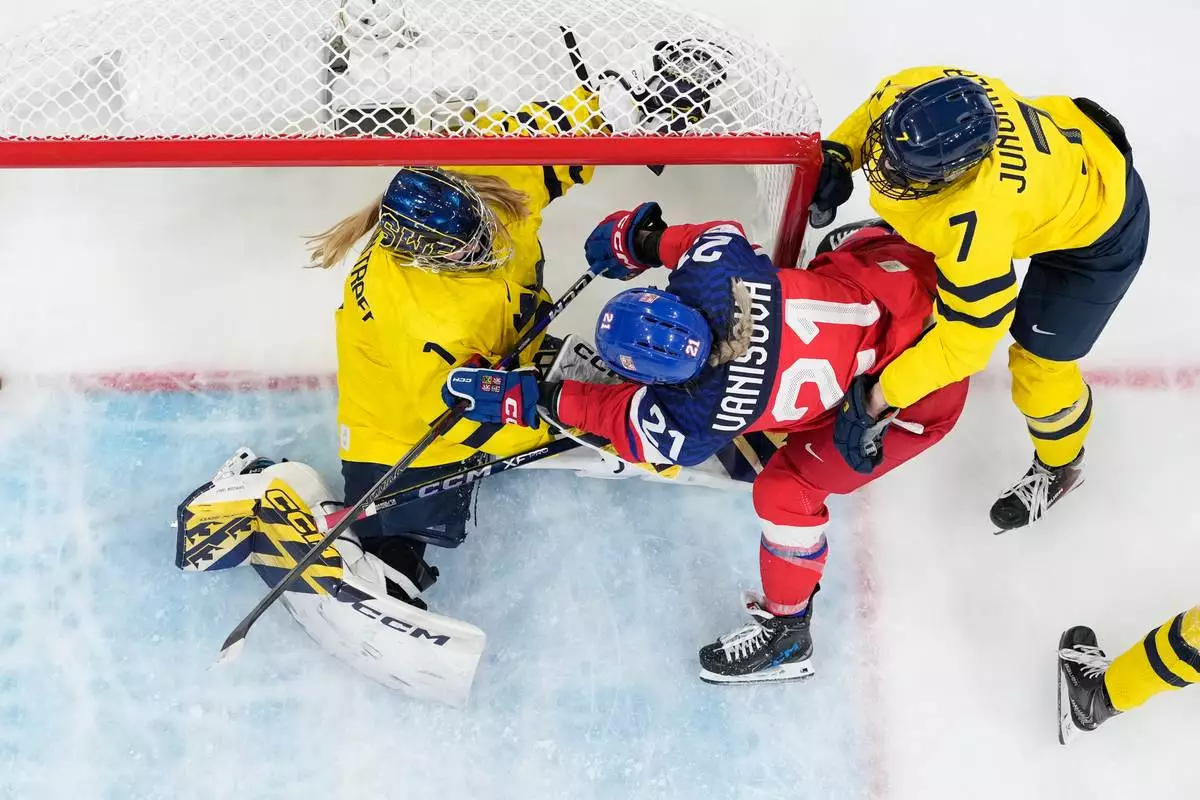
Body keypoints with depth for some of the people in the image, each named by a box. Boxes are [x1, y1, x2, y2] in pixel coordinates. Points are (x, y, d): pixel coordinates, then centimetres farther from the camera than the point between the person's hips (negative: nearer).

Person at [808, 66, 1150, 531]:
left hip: (1096, 231, -7)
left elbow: (967, 339, -35)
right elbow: (876, 110, -3)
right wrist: (837, 155, -17)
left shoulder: (977, 221, -46)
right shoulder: (923, 91, -30)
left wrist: (882, 394, -29)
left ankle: (1059, 464, 36)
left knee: (1039, 364, 5)